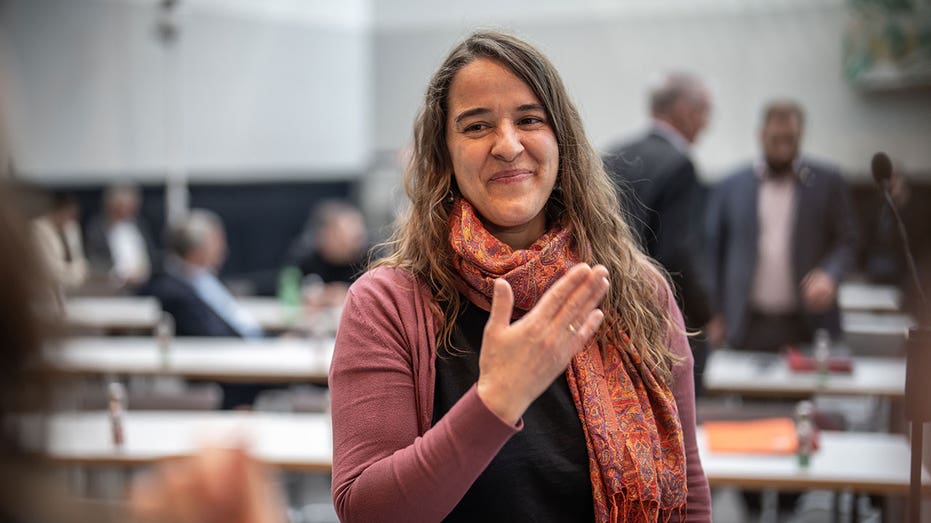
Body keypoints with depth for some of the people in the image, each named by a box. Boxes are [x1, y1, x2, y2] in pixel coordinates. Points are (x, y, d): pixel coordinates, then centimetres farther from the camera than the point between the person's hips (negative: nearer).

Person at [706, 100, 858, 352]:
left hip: (808, 327, 0)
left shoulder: (827, 182, 6)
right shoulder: (731, 187, 7)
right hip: (749, 327, 0)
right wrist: (715, 313, 4)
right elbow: (712, 251, 10)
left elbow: (847, 241, 7)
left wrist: (829, 275, -13)